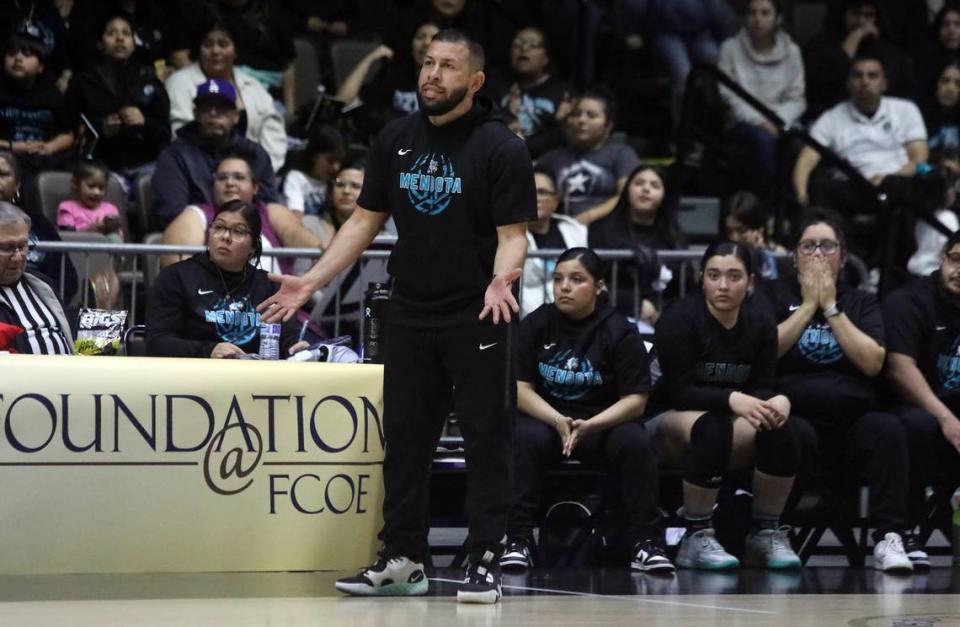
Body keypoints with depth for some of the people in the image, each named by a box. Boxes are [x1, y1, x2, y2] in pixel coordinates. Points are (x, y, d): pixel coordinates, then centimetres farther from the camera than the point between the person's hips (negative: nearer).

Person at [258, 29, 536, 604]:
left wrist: (501, 280, -30)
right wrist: (312, 282, 5)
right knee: (405, 437, 8)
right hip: (411, 315, 5)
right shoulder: (396, 140, 7)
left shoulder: (501, 148, -7)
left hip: (477, 318, -5)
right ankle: (403, 560, 16)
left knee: (487, 438, -2)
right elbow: (366, 220, 12)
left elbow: (513, 234, -10)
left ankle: (486, 563, 2)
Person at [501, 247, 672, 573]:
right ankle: (518, 540, -28)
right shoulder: (535, 325, 0)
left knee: (636, 442, -30)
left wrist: (588, 425, -25)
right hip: (545, 418, 1)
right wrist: (558, 421, -23)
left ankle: (646, 543, -22)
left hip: (604, 423, 0)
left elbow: (635, 400, -8)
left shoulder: (619, 331, -5)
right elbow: (520, 388, -5)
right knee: (526, 439, -32)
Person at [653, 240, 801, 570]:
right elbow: (679, 390, -21)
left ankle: (766, 534, -13)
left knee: (778, 427, -27)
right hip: (671, 421, -5)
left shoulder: (761, 325, 0)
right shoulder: (679, 319, -16)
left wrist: (776, 401, -28)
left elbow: (761, 387, -3)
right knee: (712, 425, -39)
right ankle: (696, 538, -29)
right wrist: (731, 399, -36)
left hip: (731, 420, 5)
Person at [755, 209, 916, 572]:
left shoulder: (861, 303, 18)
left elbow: (872, 362, 0)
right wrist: (808, 305, -2)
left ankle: (889, 538, -33)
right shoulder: (773, 294, 14)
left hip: (853, 422, 2)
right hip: (794, 414, -2)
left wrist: (830, 307, 0)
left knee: (887, 428, -31)